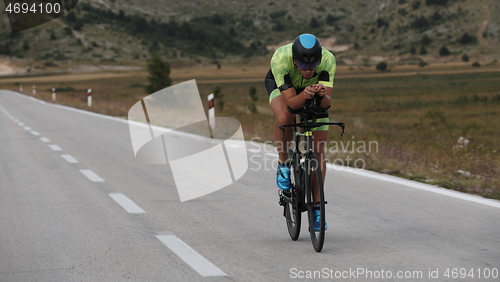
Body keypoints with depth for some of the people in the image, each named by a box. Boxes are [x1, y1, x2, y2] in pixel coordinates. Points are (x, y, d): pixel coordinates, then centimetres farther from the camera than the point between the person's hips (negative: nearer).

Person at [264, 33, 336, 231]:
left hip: (314, 88, 2)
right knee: (284, 117, -36)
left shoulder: (328, 60, -36)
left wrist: (322, 95, -58)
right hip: (281, 86, -1)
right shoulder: (280, 59, -40)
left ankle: (316, 207, 6)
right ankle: (283, 165, -9)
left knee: (318, 152, -5)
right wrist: (304, 96, -60)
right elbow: (291, 102, -39)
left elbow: (327, 103, -36)